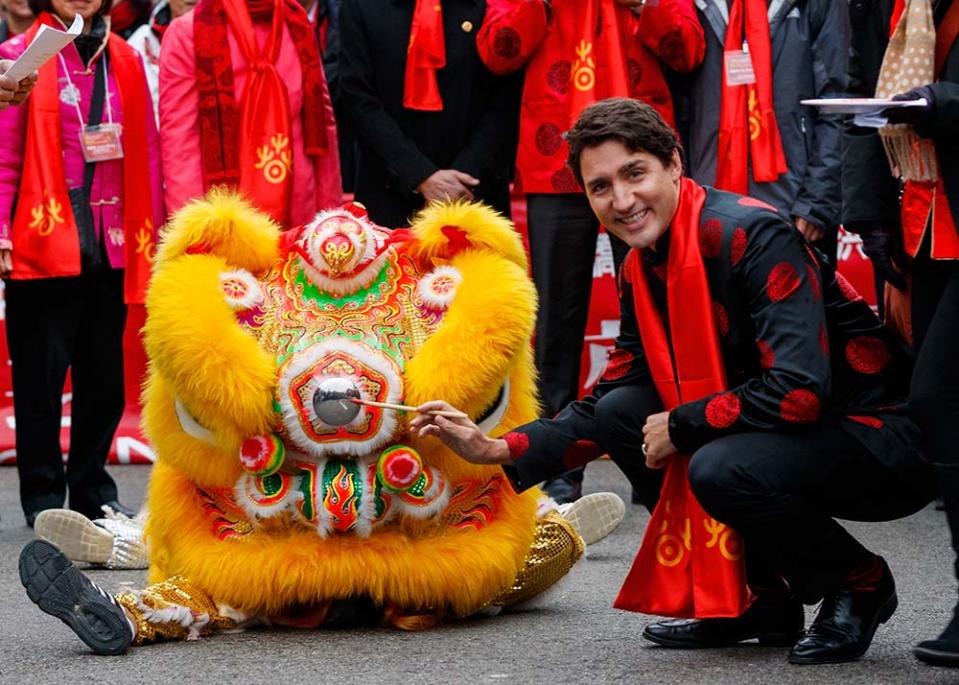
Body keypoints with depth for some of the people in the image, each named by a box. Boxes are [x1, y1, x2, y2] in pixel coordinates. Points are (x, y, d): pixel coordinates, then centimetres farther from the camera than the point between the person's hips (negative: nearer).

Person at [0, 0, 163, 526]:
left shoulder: (124, 60, 11)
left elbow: (147, 151, 11)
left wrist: (151, 233, 7)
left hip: (111, 246, 4)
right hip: (44, 245, -4)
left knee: (104, 374, 9)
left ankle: (94, 495, 19)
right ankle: (44, 499, 8)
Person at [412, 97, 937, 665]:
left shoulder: (754, 236, -21)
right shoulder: (642, 270, 5)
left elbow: (799, 390, -29)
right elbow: (609, 401, 11)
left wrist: (680, 426, -18)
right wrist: (500, 449, -1)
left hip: (885, 441, -9)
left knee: (721, 469, -32)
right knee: (620, 412, -1)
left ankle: (859, 584, -2)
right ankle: (763, 598, 7)